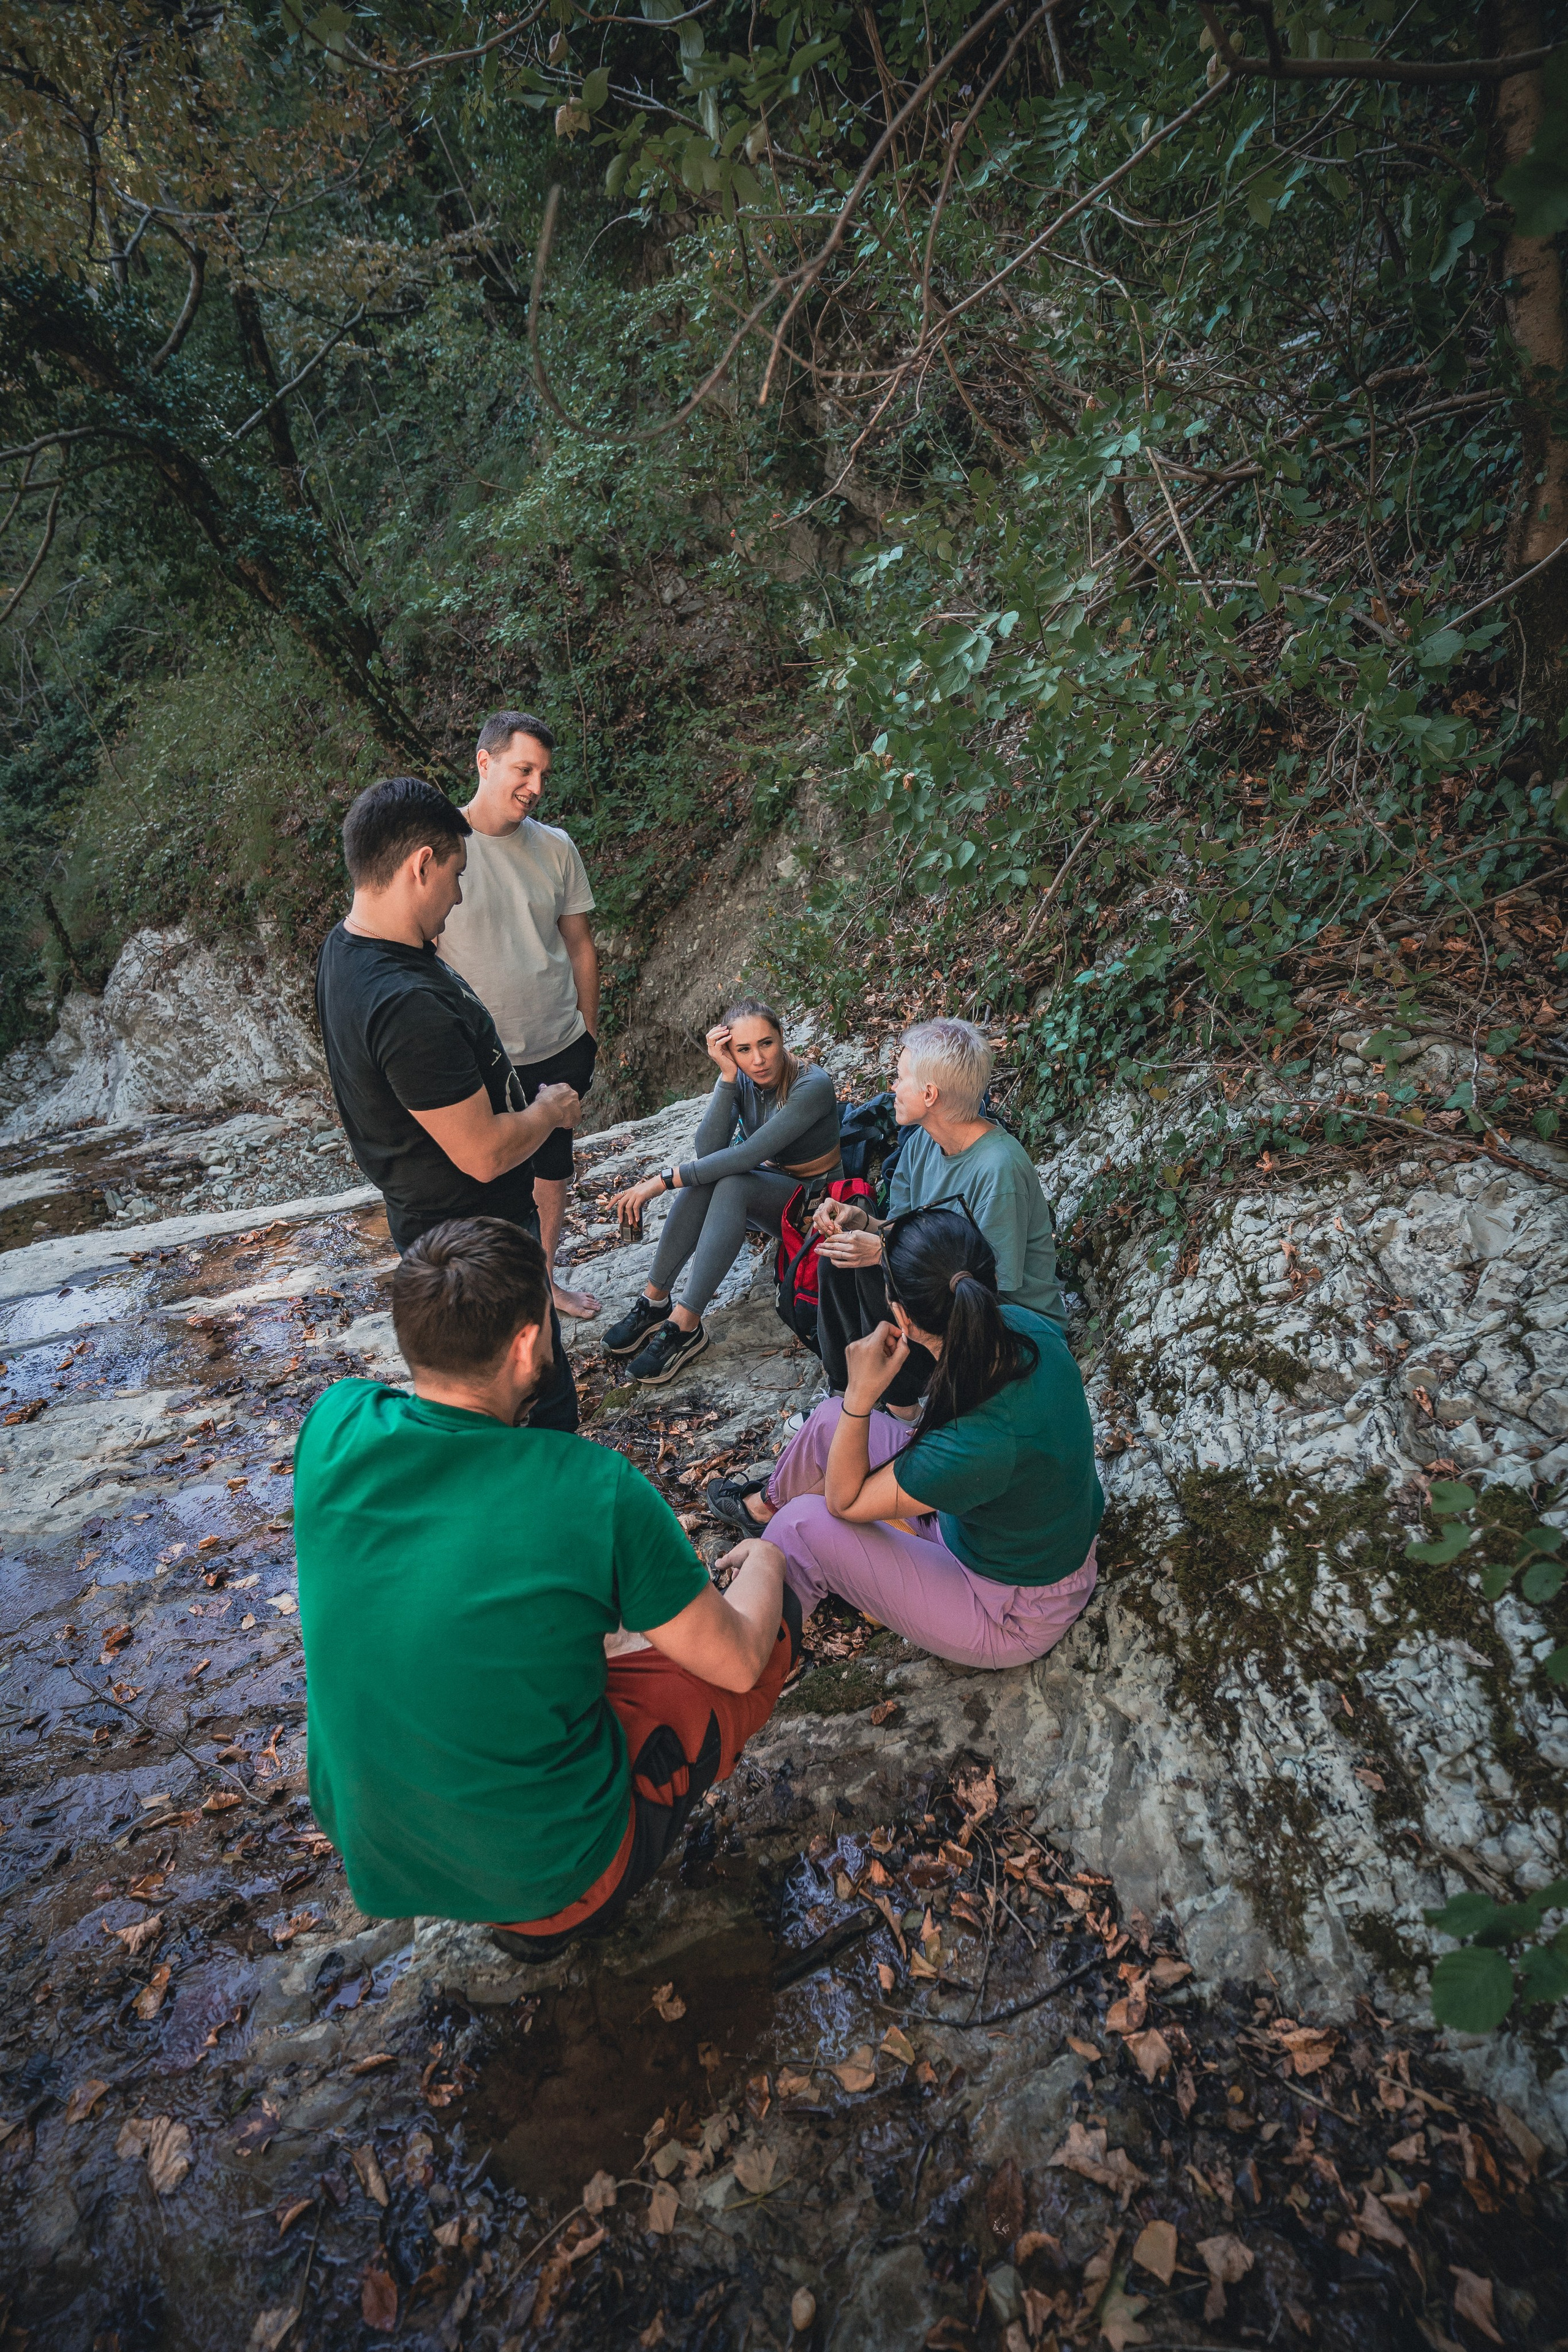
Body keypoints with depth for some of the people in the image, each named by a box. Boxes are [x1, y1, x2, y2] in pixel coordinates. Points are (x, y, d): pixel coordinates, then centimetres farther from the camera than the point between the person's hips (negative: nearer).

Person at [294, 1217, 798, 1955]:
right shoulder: (597, 1492, -28)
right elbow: (739, 1663, -10)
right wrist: (763, 1561, 7)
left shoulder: (334, 1426, -16)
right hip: (545, 1870, -5)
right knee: (775, 1616, 6)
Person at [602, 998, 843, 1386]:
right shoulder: (742, 1080, -8)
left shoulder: (812, 1085, -26)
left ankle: (685, 1324, -35)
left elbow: (747, 1155, -33)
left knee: (730, 1183, -34)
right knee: (703, 1175, -27)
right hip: (765, 1185, 5)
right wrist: (728, 1076, -30)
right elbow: (708, 1149, -22)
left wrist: (660, 1182, -33)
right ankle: (655, 1300, -23)